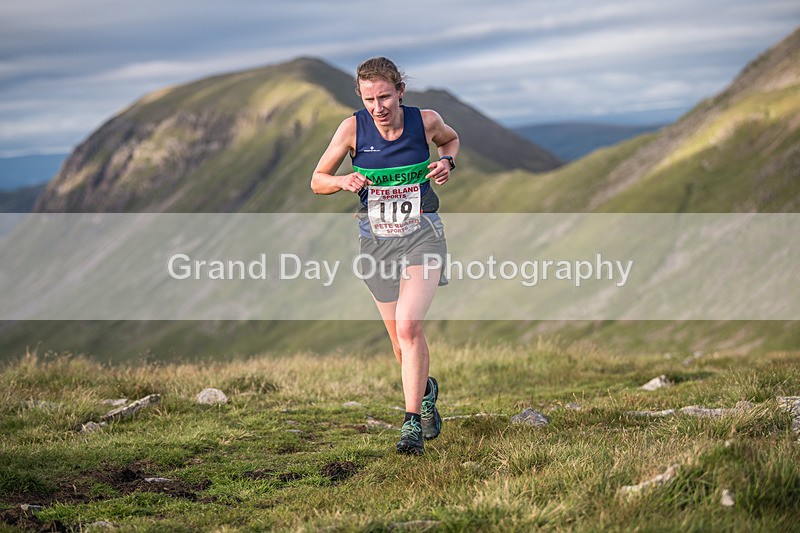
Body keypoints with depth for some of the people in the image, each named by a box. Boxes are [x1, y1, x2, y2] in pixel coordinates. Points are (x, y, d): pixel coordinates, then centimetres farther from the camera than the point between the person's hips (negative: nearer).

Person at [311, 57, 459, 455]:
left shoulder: (426, 120, -8)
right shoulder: (353, 128, -10)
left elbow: (451, 139, 16)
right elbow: (317, 181, -1)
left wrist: (447, 162, -5)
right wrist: (343, 182, -22)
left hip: (421, 235, -2)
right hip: (376, 240, 2)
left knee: (408, 327, -22)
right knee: (402, 346, 10)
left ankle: (413, 423, -15)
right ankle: (426, 391, 42)